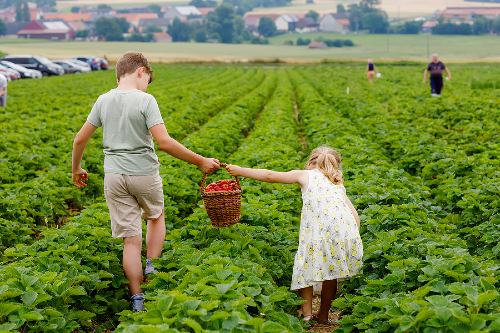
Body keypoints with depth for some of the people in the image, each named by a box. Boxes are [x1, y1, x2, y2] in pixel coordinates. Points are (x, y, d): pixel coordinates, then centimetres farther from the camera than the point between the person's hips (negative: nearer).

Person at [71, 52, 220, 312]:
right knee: (156, 217, 28)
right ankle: (151, 267, 21)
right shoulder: (145, 100, -13)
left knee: (131, 239, 6)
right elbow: (164, 142, -21)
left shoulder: (103, 101, 2)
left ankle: (137, 299, 9)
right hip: (145, 175, -3)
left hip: (114, 177, 3)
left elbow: (80, 139, 7)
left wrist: (76, 169, 23)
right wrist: (200, 162, -14)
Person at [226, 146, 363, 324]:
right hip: (346, 229, 4)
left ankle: (306, 312, 8)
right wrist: (352, 238, 23)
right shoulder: (339, 185, 32)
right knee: (331, 272, 19)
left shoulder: (305, 175, 22)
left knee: (305, 267, 12)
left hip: (320, 229, -4)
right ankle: (323, 314, 24)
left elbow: (270, 176, 21)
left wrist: (240, 171, 29)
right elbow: (355, 215, 21)